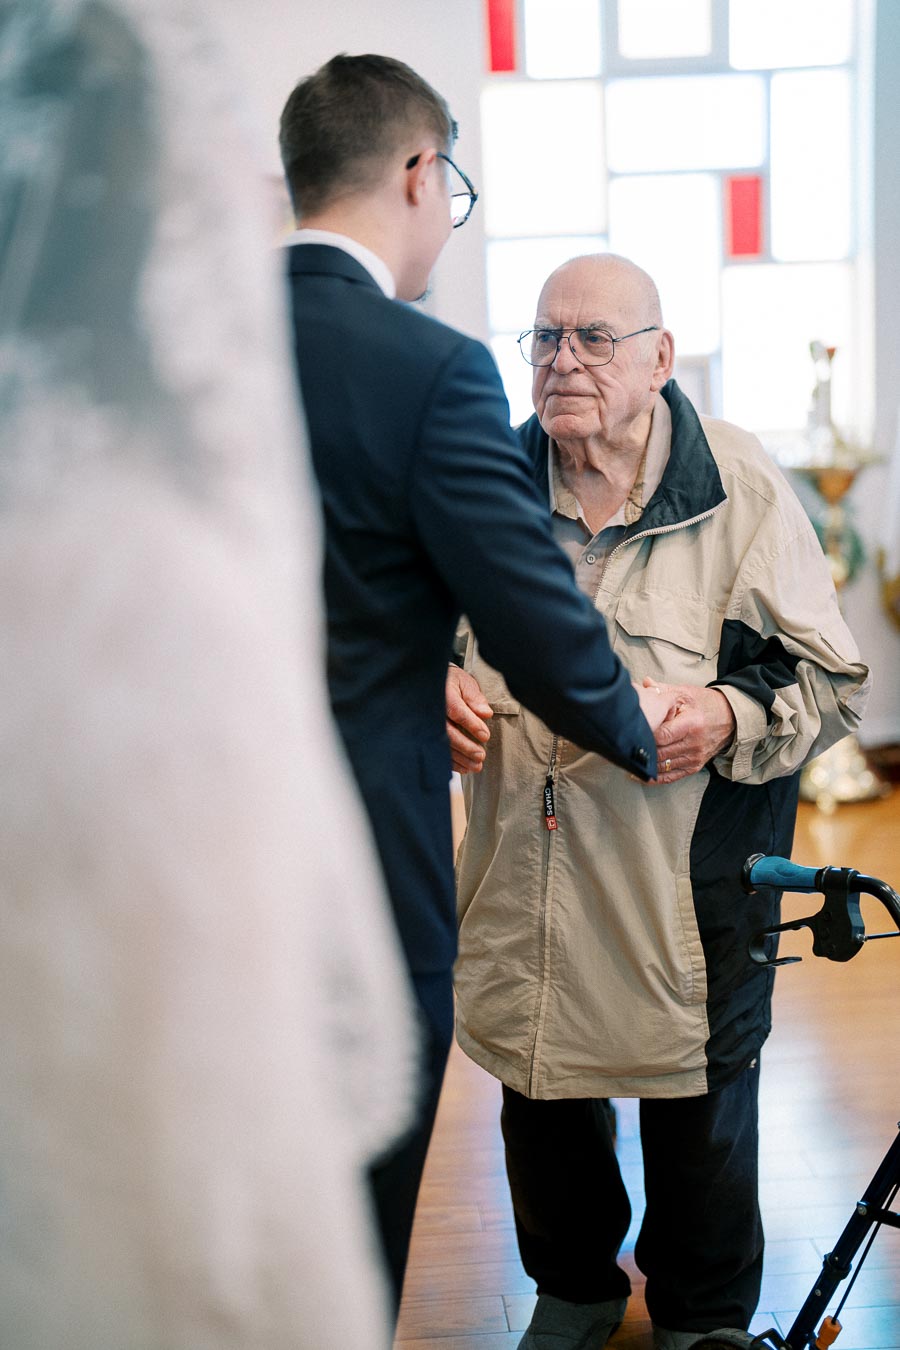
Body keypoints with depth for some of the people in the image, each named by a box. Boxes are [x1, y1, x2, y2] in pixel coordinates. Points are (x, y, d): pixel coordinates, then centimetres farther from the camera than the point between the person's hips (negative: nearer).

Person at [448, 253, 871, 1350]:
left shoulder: (741, 488, -7)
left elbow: (832, 679, -3)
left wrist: (734, 716, -21)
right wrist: (441, 684, -5)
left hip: (694, 877, -3)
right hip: (525, 861, 3)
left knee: (699, 1109, 11)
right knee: (540, 1094, 18)